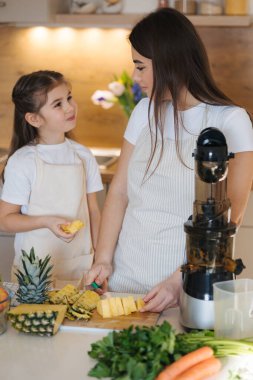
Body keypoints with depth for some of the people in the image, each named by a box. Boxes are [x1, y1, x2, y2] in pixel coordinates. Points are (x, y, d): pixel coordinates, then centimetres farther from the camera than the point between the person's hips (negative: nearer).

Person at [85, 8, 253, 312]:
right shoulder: (145, 112, 6)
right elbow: (119, 191, 5)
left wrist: (179, 282, -20)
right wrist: (103, 260, -6)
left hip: (186, 289, -4)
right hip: (125, 277, 4)